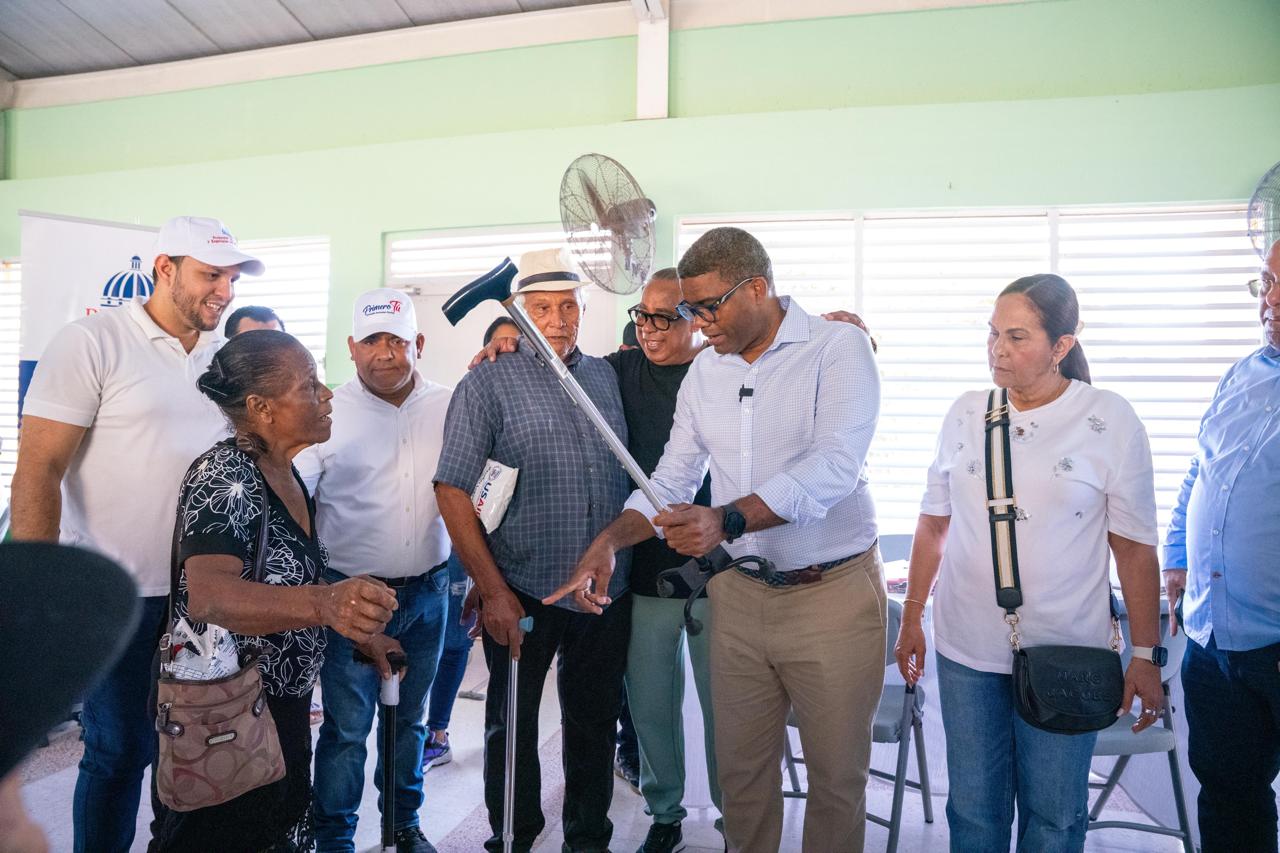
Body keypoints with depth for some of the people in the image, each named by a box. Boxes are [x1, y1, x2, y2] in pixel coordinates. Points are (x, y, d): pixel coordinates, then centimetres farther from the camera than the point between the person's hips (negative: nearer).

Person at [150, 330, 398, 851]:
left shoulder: (288, 475, 5)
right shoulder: (223, 475, -21)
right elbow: (208, 595, -37)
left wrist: (362, 633, 15)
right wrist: (323, 603, -54)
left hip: (284, 710, 8)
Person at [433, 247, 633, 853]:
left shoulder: (607, 377, 7)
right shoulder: (488, 383, -5)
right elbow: (452, 490, -9)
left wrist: (619, 563, 4)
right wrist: (493, 591, -13)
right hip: (521, 596, -3)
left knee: (595, 723, 16)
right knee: (512, 727, 13)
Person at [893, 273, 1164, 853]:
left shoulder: (1112, 423, -7)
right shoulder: (965, 414, 2)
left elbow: (1135, 547, -3)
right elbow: (934, 524, 8)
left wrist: (1144, 656, -2)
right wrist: (911, 619, 10)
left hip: (1065, 656, -2)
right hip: (966, 652, 3)